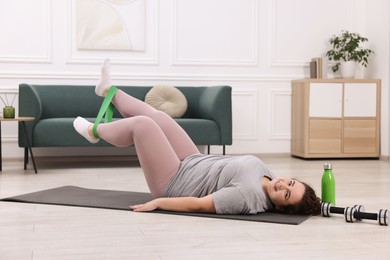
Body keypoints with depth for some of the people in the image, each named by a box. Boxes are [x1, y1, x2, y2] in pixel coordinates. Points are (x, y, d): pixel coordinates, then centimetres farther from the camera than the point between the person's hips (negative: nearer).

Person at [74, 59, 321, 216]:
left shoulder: (248, 195, -35)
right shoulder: (262, 172, -9)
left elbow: (198, 205, -33)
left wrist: (157, 202, -27)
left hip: (175, 184, -7)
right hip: (193, 164, 7)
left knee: (141, 124, -7)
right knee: (158, 117, 12)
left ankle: (95, 132, 27)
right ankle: (109, 91, 40)